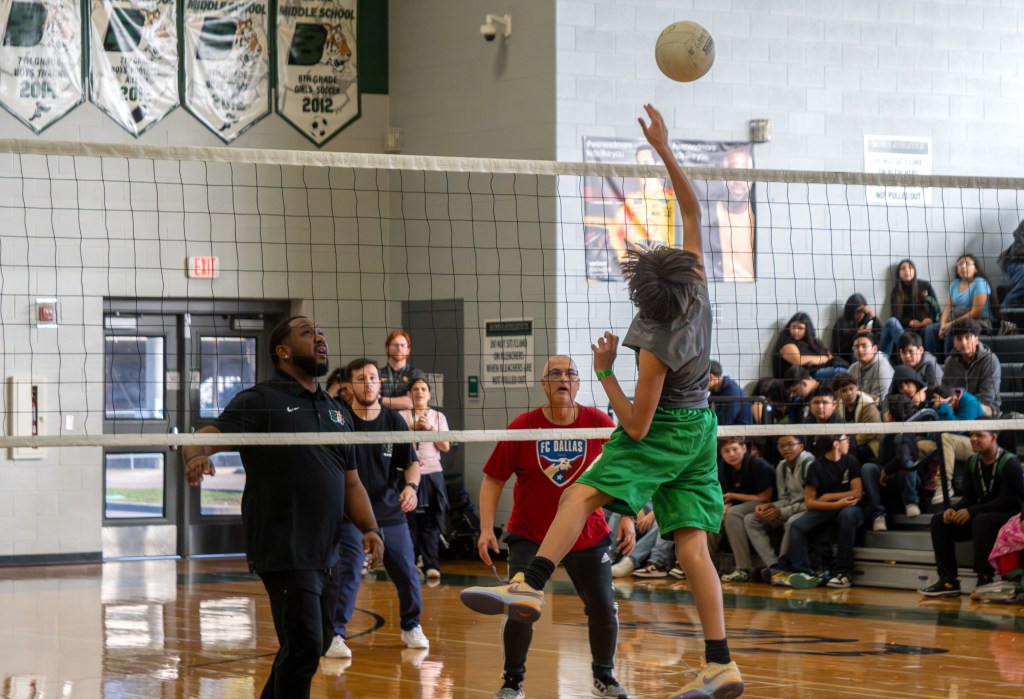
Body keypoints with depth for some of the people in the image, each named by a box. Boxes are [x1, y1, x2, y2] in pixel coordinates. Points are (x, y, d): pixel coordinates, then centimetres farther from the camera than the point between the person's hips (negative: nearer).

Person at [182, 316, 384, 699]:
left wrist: (370, 529, 6)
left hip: (325, 554, 7)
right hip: (283, 551, -7)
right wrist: (194, 455, -37)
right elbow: (206, 437, -14)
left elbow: (350, 483, 22)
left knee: (314, 646, 14)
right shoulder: (260, 401, -3)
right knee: (305, 645, -14)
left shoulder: (337, 412, 18)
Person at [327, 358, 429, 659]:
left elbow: (411, 462, 6)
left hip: (391, 513, 3)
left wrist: (411, 485, -13)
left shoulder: (394, 420, 2)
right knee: (347, 574, -14)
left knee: (407, 574, 6)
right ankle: (334, 635, -6)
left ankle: (411, 626, 29)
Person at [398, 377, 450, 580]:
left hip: (432, 474, 1)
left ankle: (431, 565, -6)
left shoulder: (438, 417, 11)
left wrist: (430, 428, -7)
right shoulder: (402, 416, 7)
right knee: (409, 521, -4)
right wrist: (413, 428, -12)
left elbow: (446, 446, 4)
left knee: (431, 523, -4)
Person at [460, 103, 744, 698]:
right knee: (692, 545, 2)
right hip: (700, 428, 7)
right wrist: (665, 149, -5)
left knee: (582, 495, -16)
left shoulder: (657, 348, -23)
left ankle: (531, 587, -36)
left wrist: (605, 371, -11)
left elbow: (636, 427, -18)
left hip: (665, 432, -7)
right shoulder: (699, 289, -9)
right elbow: (692, 209, -3)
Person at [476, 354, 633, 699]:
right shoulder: (521, 427, -11)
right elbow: (493, 479, -3)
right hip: (529, 537, -1)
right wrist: (486, 528, -11)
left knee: (604, 610, 1)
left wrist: (627, 518, -4)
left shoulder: (600, 423, -8)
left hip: (589, 537, 1)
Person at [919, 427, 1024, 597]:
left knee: (981, 521, -38)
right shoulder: (973, 462, 7)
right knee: (939, 520, -7)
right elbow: (969, 498, 10)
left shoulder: (1009, 463, -15)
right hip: (983, 513, 8)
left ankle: (985, 581, -30)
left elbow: (1007, 501, -21)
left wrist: (971, 511, -25)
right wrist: (953, 510, -13)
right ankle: (948, 581, -12)